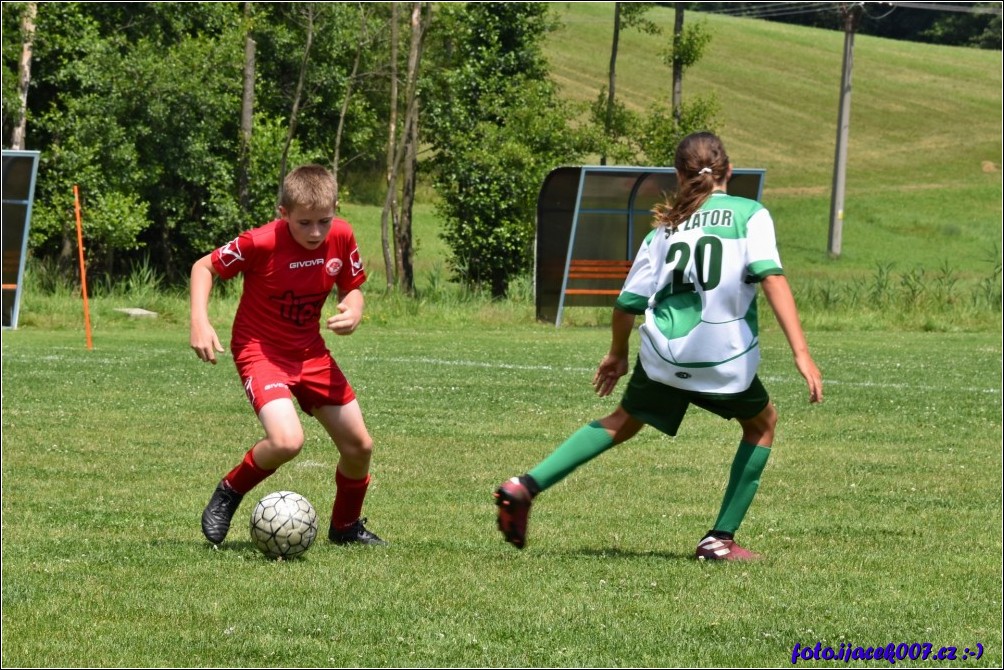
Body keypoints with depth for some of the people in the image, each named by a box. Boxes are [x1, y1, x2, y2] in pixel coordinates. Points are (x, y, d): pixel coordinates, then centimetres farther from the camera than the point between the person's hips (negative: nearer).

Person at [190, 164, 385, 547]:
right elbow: (204, 267, -11)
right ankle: (229, 493, 0)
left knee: (359, 446, 6)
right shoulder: (261, 243, -24)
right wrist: (200, 322, -23)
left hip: (311, 352, 6)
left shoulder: (341, 237, -9)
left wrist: (353, 312, -16)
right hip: (260, 351, -6)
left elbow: (352, 289, 8)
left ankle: (346, 526, 32)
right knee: (287, 441, -29)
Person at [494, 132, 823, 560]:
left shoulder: (666, 225, 14)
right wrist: (801, 353, -16)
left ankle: (526, 486, 11)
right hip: (724, 358, -3)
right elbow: (771, 278, -12)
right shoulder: (750, 215, 3)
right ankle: (721, 538, 20)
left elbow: (628, 302, 14)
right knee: (762, 424, 25)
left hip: (662, 354, 3)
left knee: (623, 422, 26)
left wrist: (617, 355, 33)